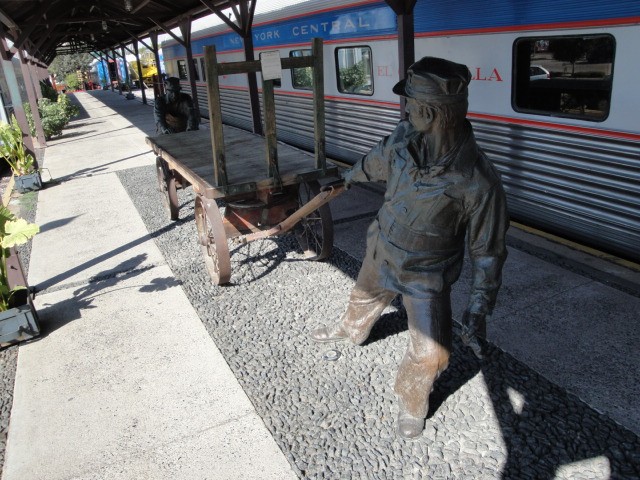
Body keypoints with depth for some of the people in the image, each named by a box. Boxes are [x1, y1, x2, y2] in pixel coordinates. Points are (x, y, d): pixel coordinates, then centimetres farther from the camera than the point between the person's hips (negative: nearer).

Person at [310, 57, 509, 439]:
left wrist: (479, 310, -19)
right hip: (381, 254, 5)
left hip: (426, 277, -5)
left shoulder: (478, 181, -32)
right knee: (364, 299, 30)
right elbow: (378, 161, 8)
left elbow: (489, 251, -20)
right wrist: (350, 175, 28)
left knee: (430, 354, -4)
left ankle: (411, 403, 30)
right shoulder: (404, 138, -17)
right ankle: (351, 331, 67)